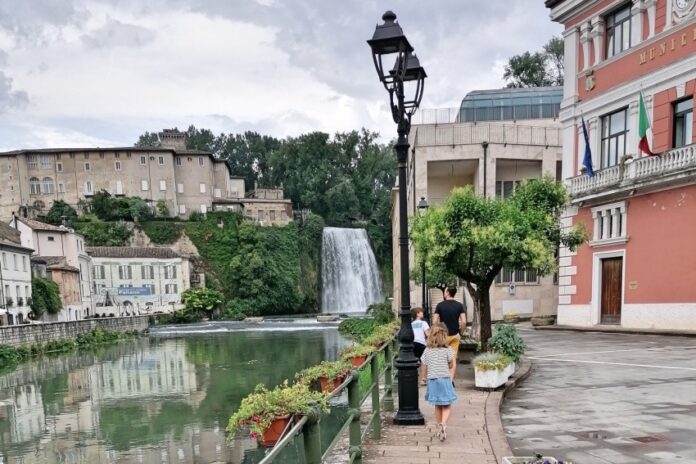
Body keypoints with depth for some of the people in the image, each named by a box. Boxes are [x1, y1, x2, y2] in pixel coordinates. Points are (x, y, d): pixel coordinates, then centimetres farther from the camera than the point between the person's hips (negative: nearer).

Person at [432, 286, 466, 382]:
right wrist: (461, 332, 4)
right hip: (455, 335, 2)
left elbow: (434, 322, -11)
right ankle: (451, 380, 2)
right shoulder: (459, 305, -2)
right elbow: (464, 322, -9)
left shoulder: (440, 305, -8)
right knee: (453, 359, 6)